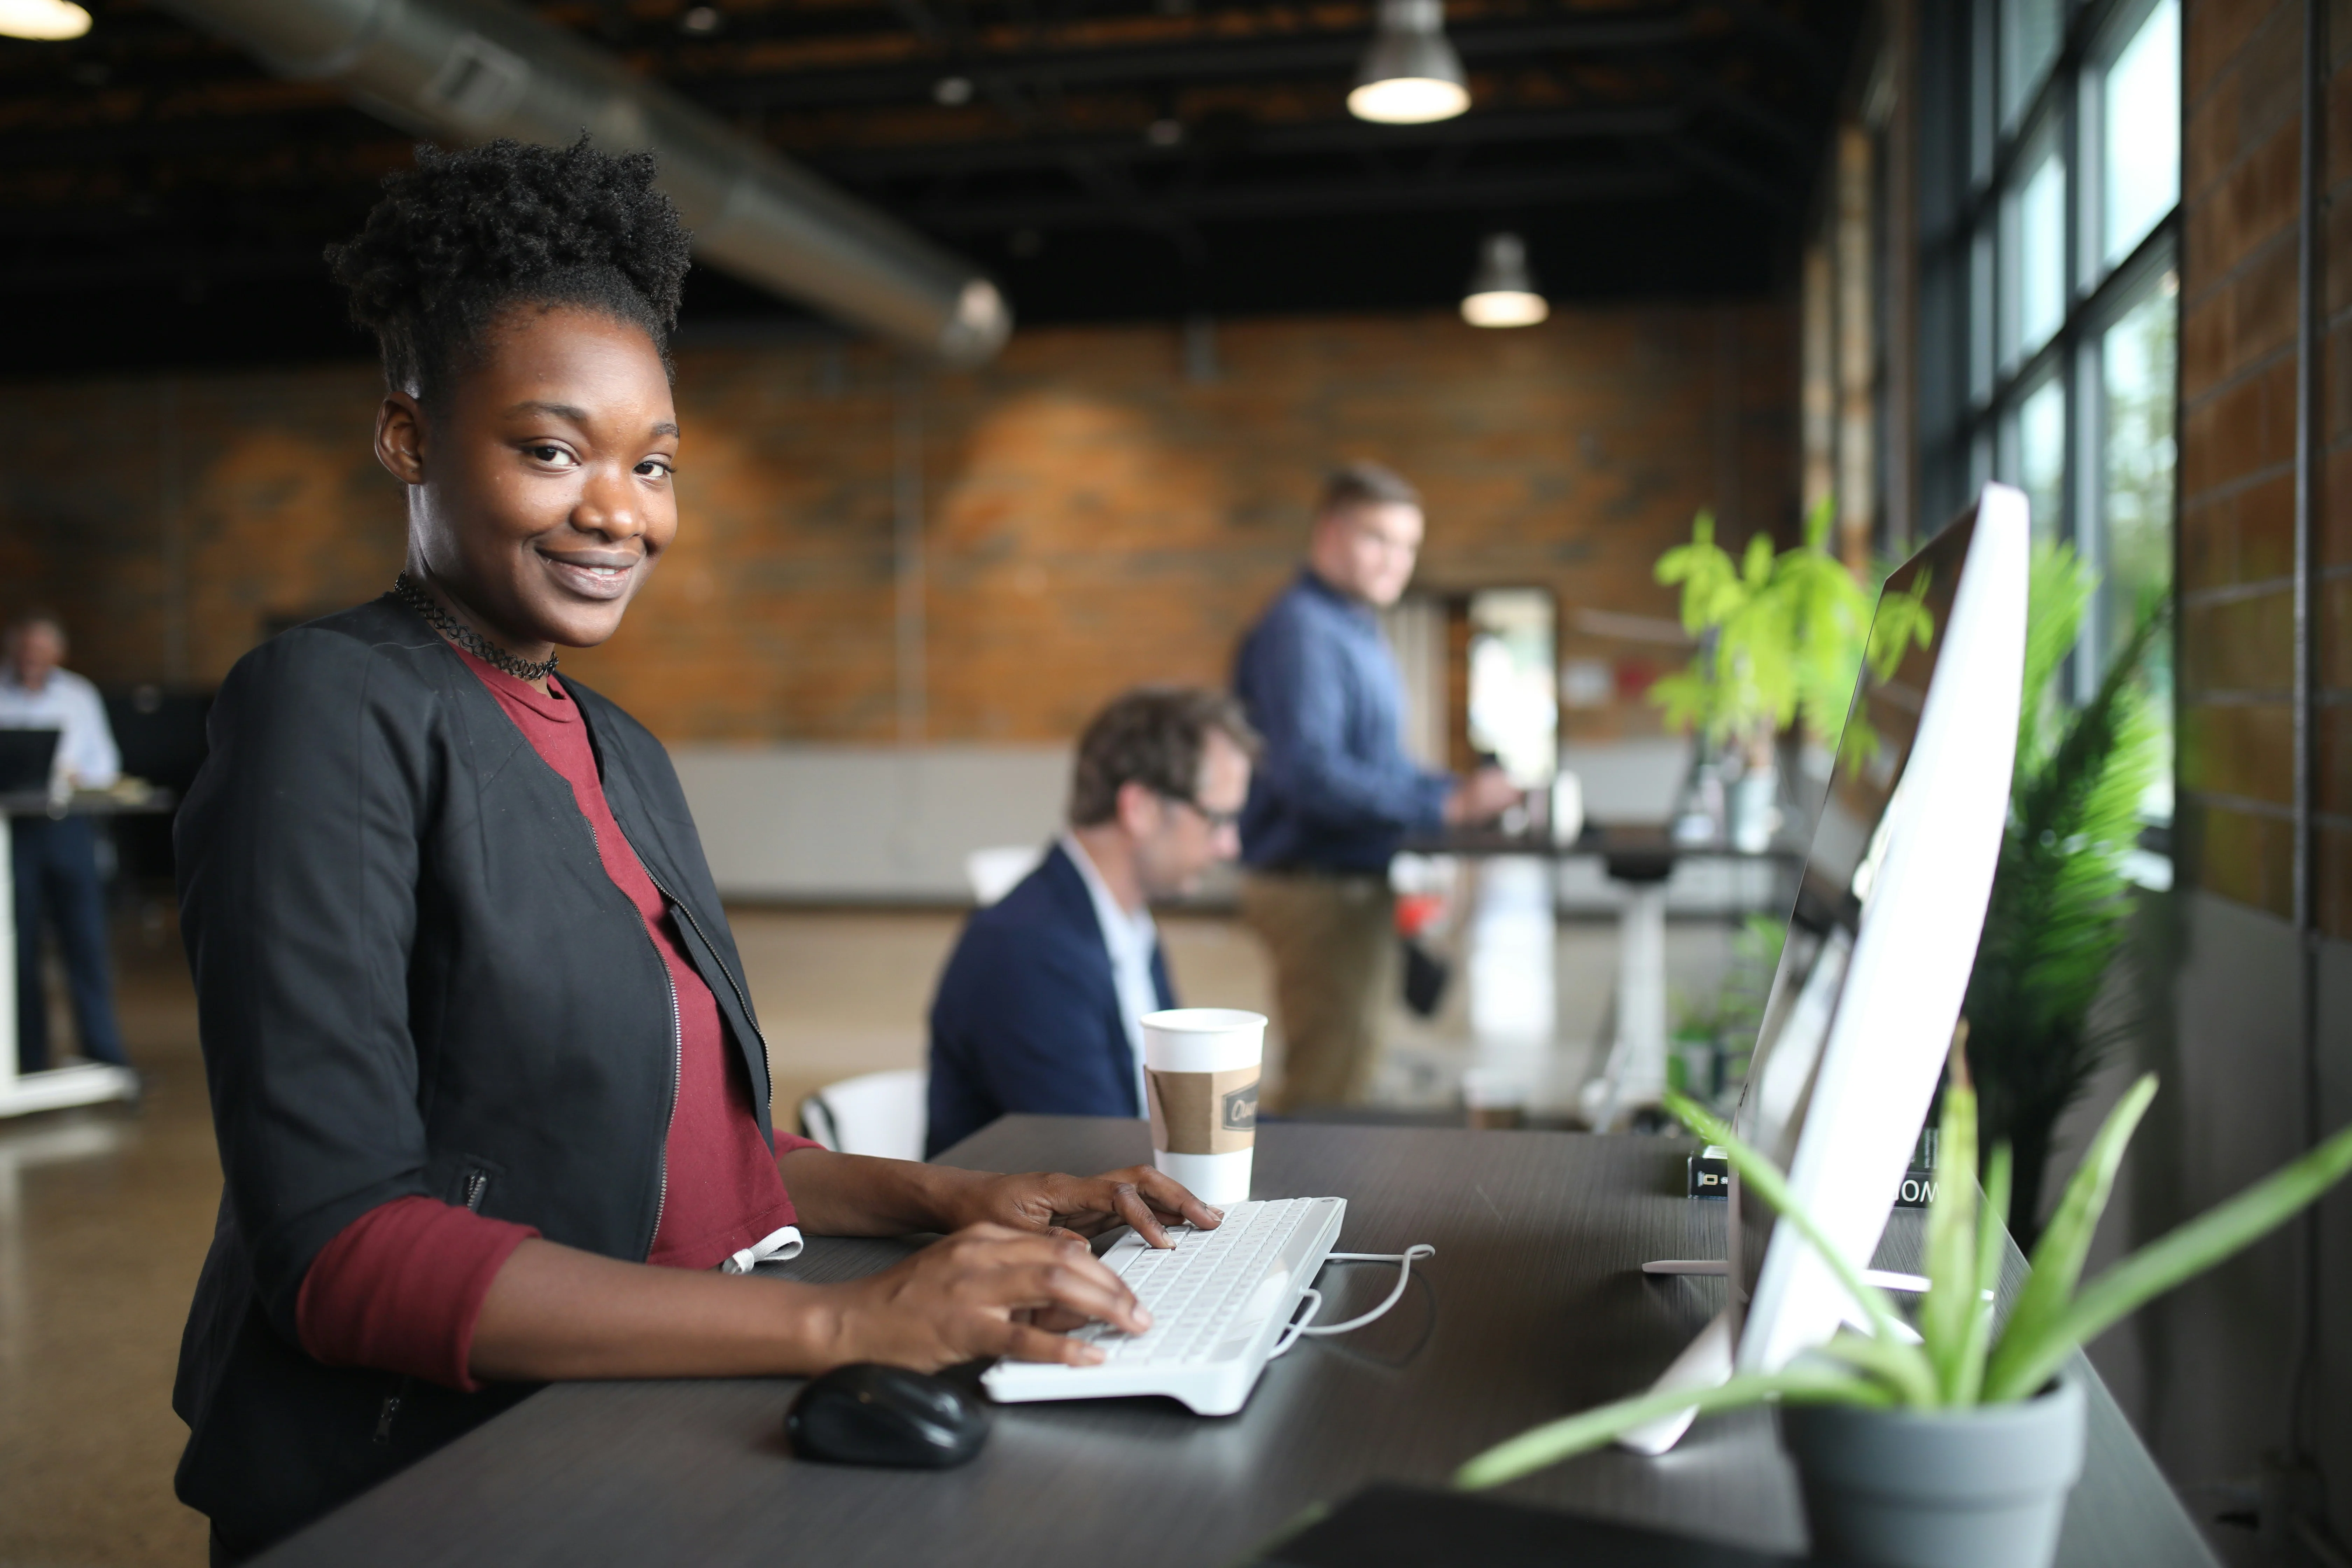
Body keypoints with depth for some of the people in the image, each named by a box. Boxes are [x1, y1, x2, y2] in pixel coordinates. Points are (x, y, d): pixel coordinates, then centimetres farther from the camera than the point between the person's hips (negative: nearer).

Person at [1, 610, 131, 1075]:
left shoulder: (80, 695, 10)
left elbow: (106, 762, 10)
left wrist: (78, 776, -11)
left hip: (67, 826, 1)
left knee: (87, 940, -3)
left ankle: (104, 1054, 1)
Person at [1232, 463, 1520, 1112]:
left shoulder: (1354, 631, 17)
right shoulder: (1301, 632, -16)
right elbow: (1311, 773, -28)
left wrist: (1466, 791, 9)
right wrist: (1445, 804, -28)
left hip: (1359, 884, 11)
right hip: (1319, 887, -11)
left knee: (1341, 1083, 18)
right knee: (1324, 1092, -8)